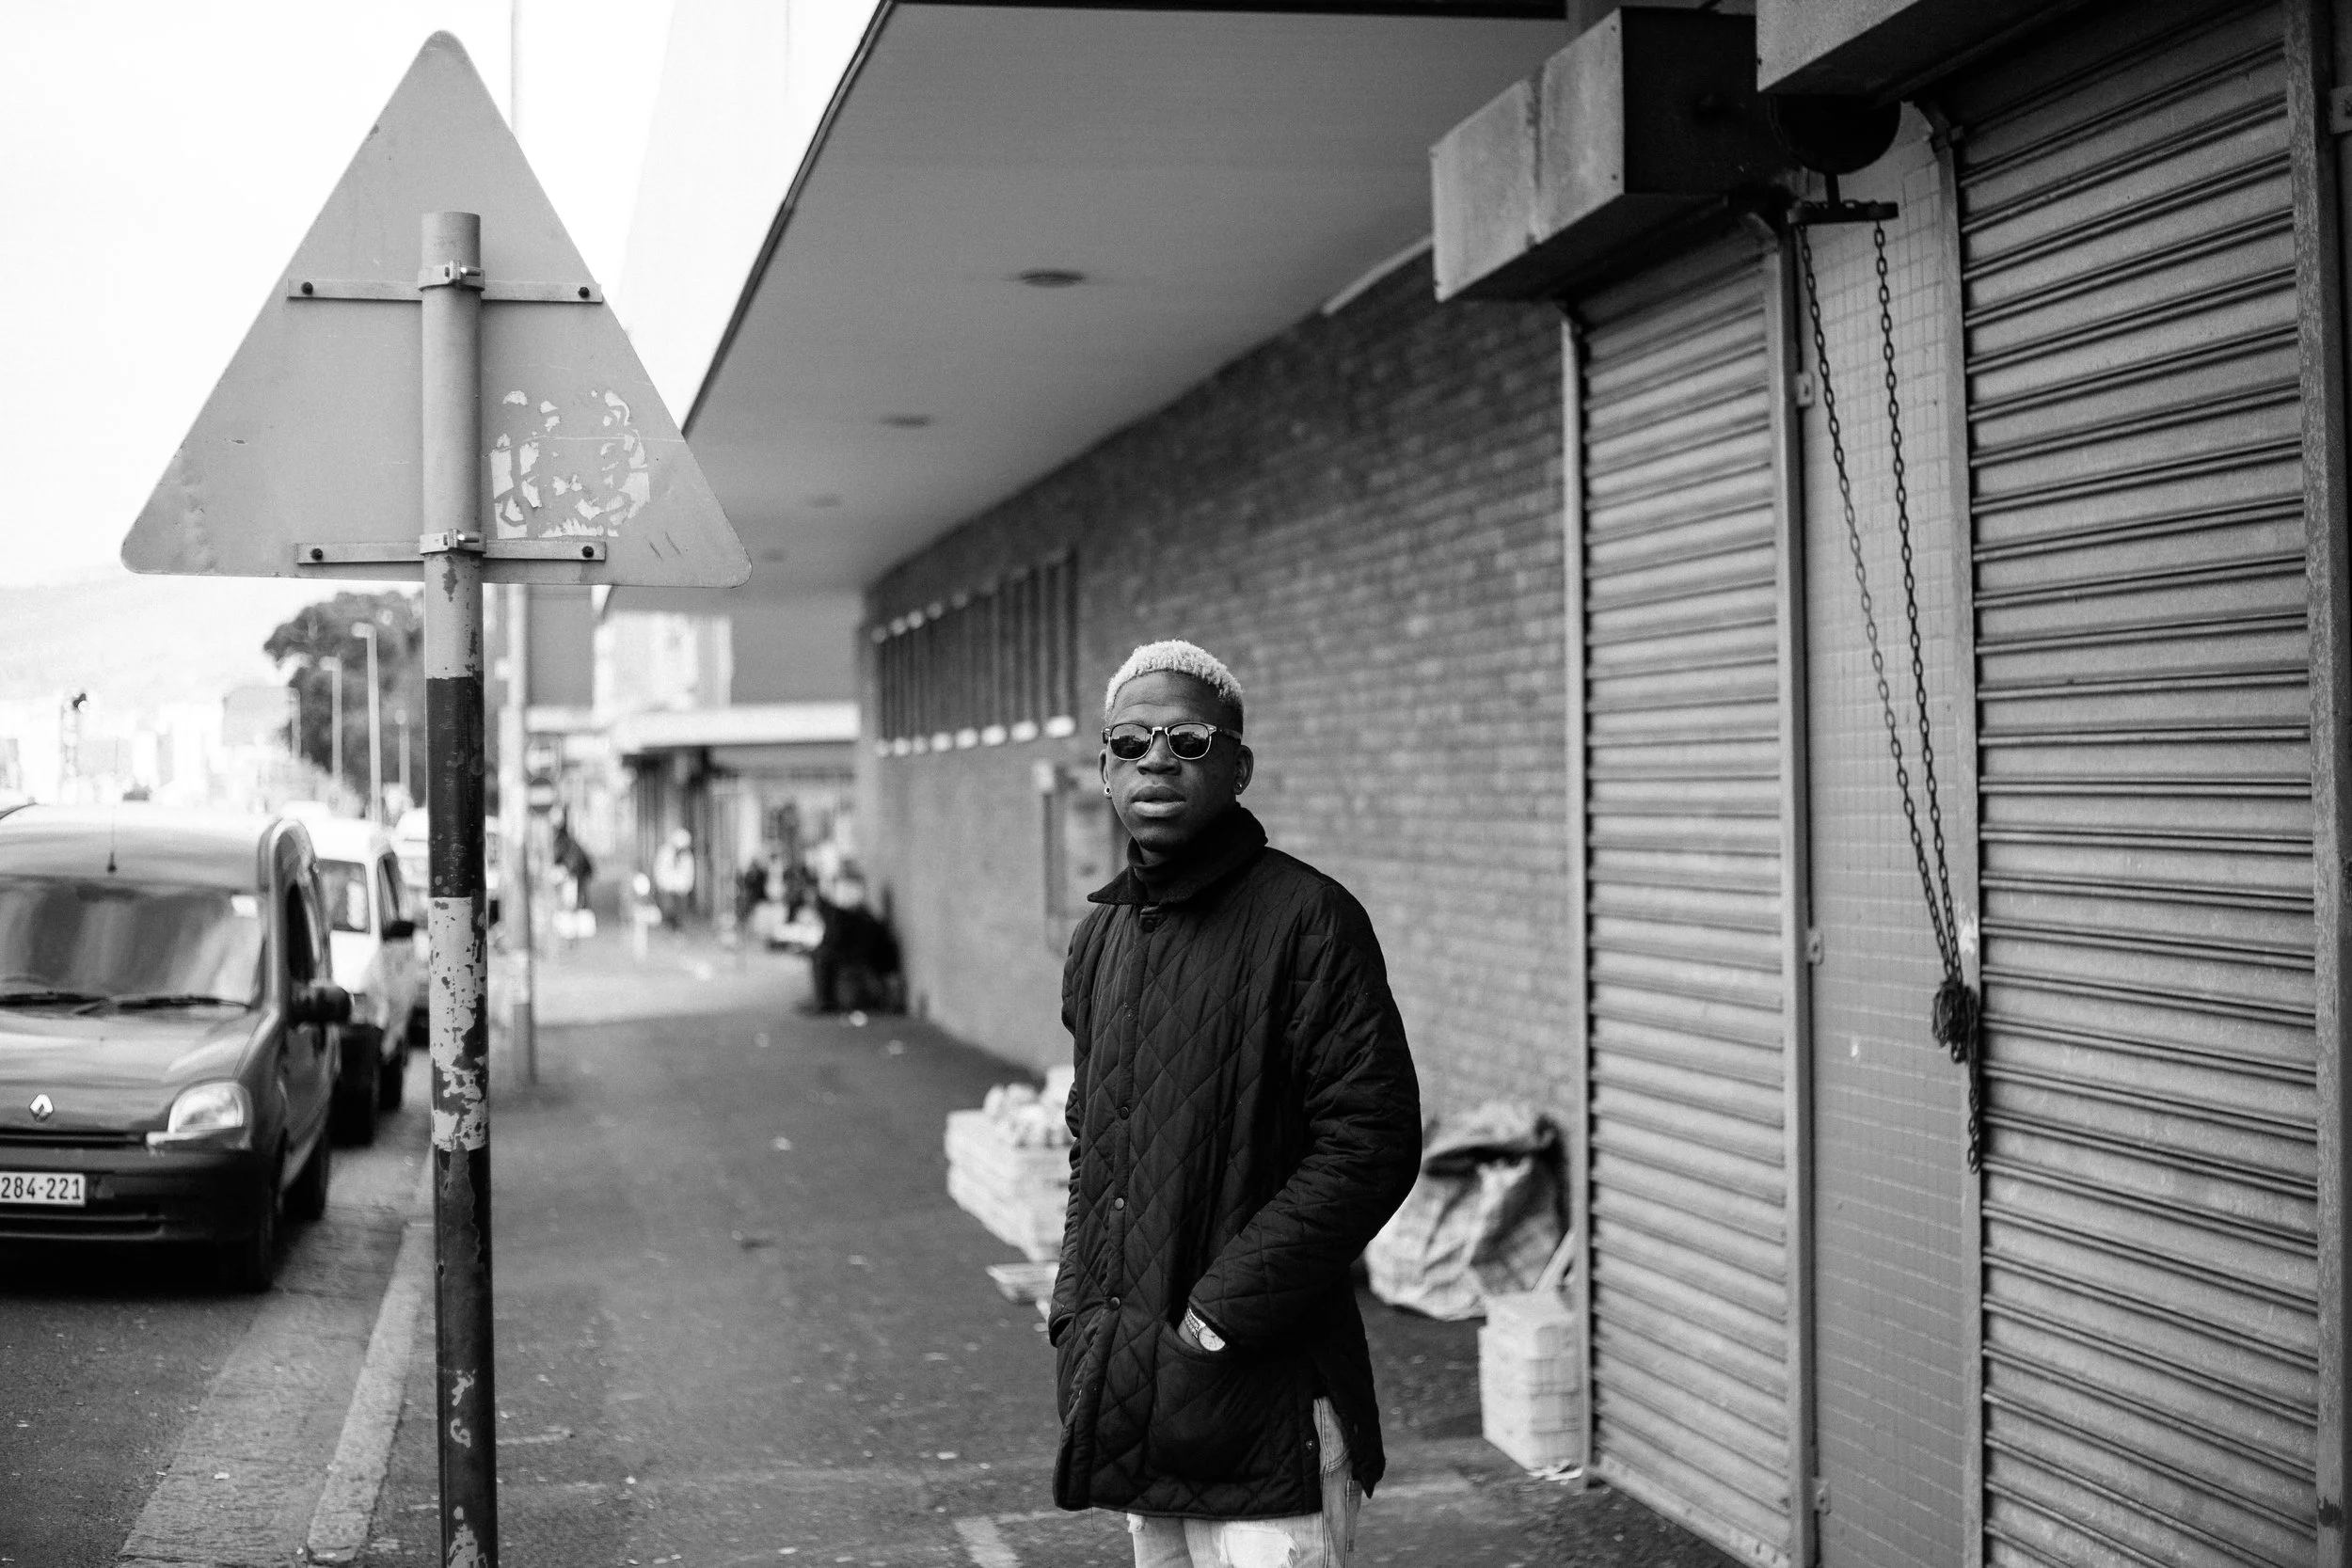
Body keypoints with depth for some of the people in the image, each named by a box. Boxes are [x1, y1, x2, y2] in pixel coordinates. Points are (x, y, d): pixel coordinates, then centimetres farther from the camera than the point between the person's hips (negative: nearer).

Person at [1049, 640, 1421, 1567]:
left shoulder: (1307, 920, -11)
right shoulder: (1101, 937, 12)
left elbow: (1372, 1143, -16)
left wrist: (1220, 1316, -17)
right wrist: (1077, 1317, 9)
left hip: (1265, 1393, -7)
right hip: (1128, 1394, 7)